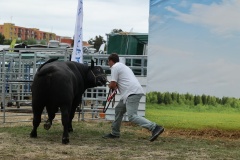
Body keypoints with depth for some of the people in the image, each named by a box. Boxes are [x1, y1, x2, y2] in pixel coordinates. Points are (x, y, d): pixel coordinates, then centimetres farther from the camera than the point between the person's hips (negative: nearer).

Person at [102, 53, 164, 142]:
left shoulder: (115, 67, 0)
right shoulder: (123, 66, 29)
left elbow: (113, 85, -6)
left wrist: (109, 85, 17)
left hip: (133, 93, -10)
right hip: (135, 92, 10)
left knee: (132, 116, -16)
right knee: (119, 109, 21)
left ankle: (155, 128, -27)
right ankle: (115, 133, 29)